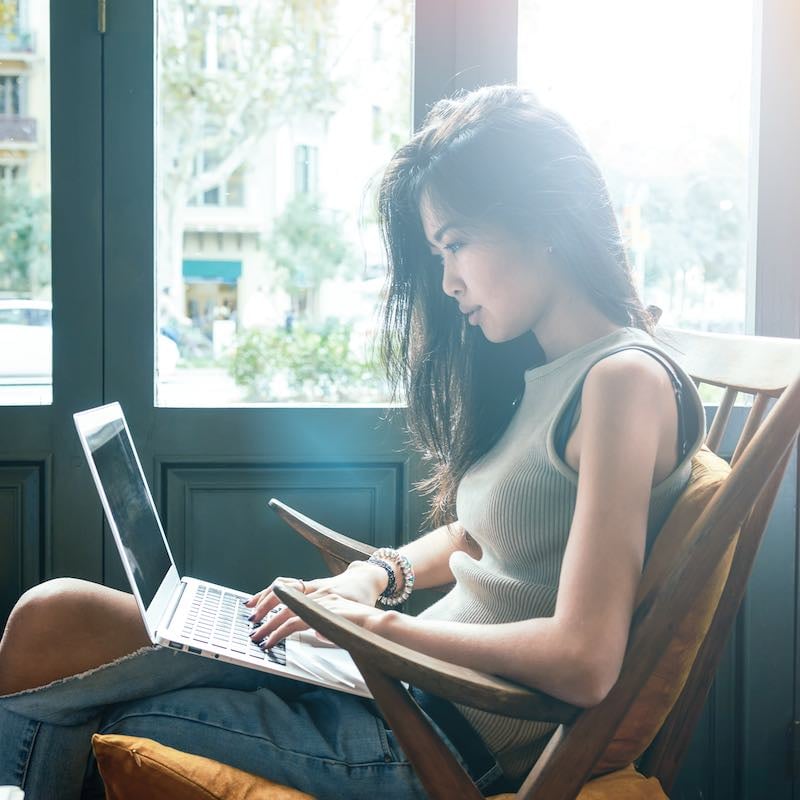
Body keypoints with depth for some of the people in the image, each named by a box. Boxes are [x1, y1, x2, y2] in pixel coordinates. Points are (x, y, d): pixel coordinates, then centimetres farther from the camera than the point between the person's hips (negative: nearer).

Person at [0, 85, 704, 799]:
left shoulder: (624, 380, -17)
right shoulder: (534, 372, 11)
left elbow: (584, 662, -24)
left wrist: (381, 621, -15)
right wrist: (382, 573, 5)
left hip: (464, 741, -8)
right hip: (420, 680, 9)